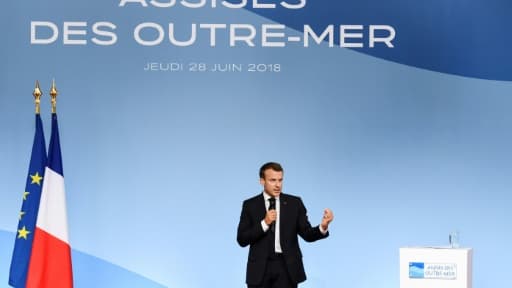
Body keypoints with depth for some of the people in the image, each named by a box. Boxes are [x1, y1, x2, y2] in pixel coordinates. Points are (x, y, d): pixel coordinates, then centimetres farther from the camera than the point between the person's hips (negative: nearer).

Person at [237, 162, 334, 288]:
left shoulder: (294, 203, 4)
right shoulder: (250, 205, 2)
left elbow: (307, 234, -1)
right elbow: (242, 239, -4)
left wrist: (323, 227, -22)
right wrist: (264, 223, -16)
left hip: (287, 267, 0)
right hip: (260, 268, 0)